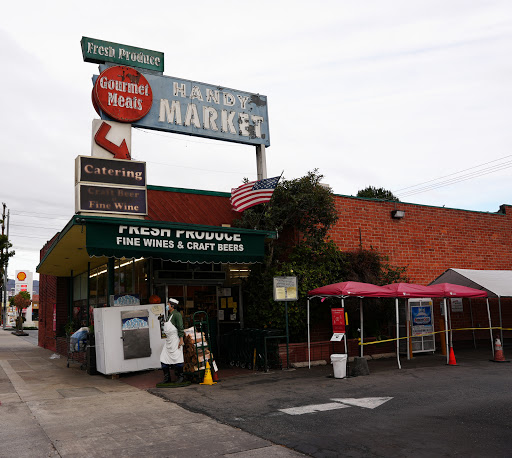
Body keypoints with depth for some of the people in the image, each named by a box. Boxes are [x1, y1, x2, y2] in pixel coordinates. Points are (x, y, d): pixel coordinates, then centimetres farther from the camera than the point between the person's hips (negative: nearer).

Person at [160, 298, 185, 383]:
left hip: (175, 339, -9)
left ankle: (180, 377, 6)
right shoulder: (169, 315, 18)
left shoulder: (177, 314, -10)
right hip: (168, 340, 9)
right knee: (163, 359, 6)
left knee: (176, 359, -6)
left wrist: (181, 339, -21)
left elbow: (180, 327, -16)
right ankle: (167, 378, 15)